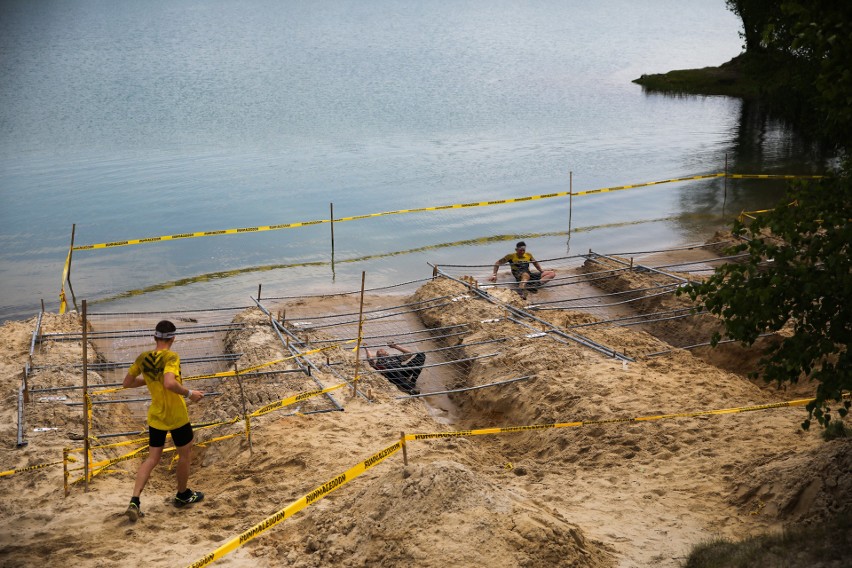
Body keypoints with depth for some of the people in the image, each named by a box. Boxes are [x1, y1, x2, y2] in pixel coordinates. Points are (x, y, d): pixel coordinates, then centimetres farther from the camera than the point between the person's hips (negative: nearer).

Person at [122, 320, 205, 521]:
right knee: (185, 453, 17)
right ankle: (183, 495, 33)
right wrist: (189, 393, -21)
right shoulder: (171, 357, -20)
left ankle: (134, 501, -3)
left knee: (152, 458, 11)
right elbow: (170, 384, -35)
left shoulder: (143, 358, -1)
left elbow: (127, 383, 6)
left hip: (155, 416, 5)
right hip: (176, 416, -5)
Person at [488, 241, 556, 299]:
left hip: (530, 275, 6)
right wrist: (494, 275, -2)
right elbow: (498, 263, 7)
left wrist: (542, 271, 18)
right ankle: (521, 292, -65)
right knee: (526, 275, -43)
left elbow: (535, 263, 33)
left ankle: (535, 285, -33)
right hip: (519, 276, -6)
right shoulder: (511, 256, 5)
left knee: (552, 273, -8)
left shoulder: (528, 255, 18)